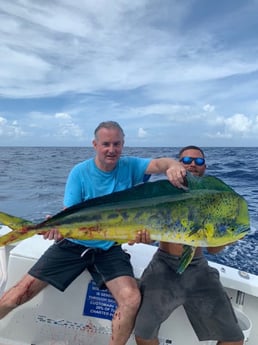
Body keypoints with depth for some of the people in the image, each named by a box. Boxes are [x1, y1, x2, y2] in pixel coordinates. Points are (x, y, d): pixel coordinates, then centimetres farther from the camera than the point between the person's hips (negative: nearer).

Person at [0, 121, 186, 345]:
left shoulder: (130, 166, -4)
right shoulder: (80, 172, -8)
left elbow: (160, 163, -19)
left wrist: (173, 166, -43)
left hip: (109, 249, 1)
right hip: (74, 244, 0)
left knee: (132, 299, -19)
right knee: (21, 293, -4)